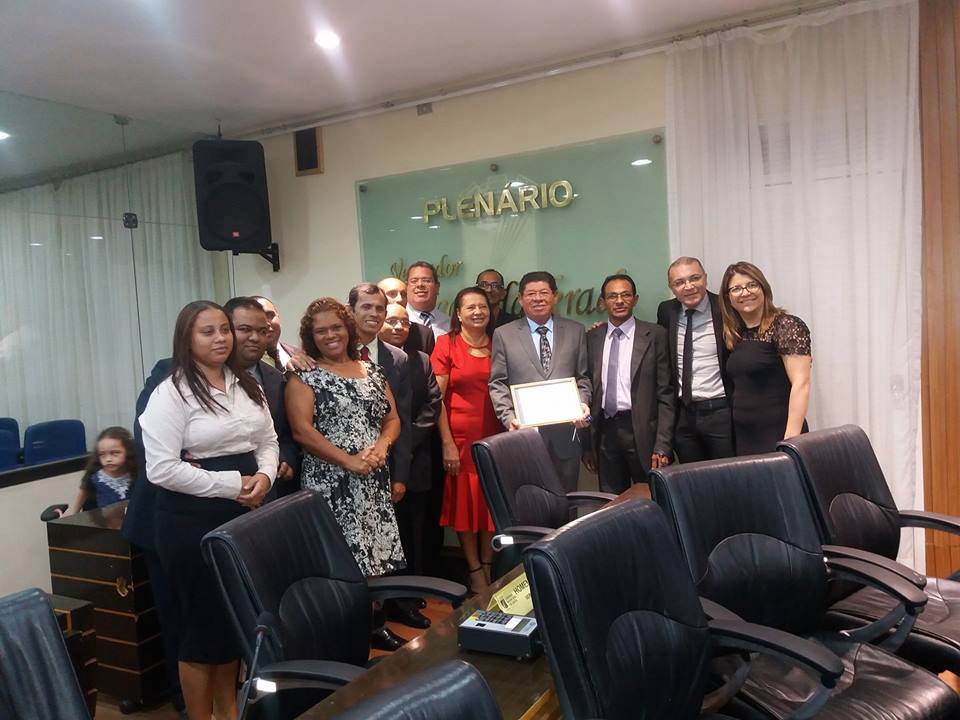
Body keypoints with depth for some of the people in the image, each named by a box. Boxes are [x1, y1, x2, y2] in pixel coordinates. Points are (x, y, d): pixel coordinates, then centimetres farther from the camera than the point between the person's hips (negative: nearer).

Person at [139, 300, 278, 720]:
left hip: (245, 513, 7)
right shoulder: (171, 393, -12)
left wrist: (264, 476, -9)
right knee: (204, 620, 7)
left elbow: (268, 441, 12)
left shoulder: (246, 386, 9)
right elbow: (162, 469, -19)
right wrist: (231, 484, -19)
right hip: (193, 521, -6)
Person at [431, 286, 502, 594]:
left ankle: (488, 565, 24)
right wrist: (447, 443, -11)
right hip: (460, 437, -3)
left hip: (494, 436, 3)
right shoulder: (446, 344, -3)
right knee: (464, 503, 4)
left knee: (492, 502, 8)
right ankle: (474, 570, 18)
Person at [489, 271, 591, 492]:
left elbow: (583, 377, 12)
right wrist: (508, 417, -10)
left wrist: (583, 403, -6)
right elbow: (497, 384, 3)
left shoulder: (575, 331, 11)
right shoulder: (504, 335, 5)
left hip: (566, 434, 2)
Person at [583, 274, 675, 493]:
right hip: (604, 432, 3)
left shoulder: (655, 335, -2)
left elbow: (665, 393, -5)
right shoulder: (591, 338, 7)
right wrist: (586, 444, 6)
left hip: (642, 431, -3)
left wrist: (663, 445, -11)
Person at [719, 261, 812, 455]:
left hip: (779, 435, -6)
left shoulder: (786, 326, -10)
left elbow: (801, 384, -16)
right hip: (744, 438, 6)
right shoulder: (735, 335, 10)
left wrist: (791, 439, -22)